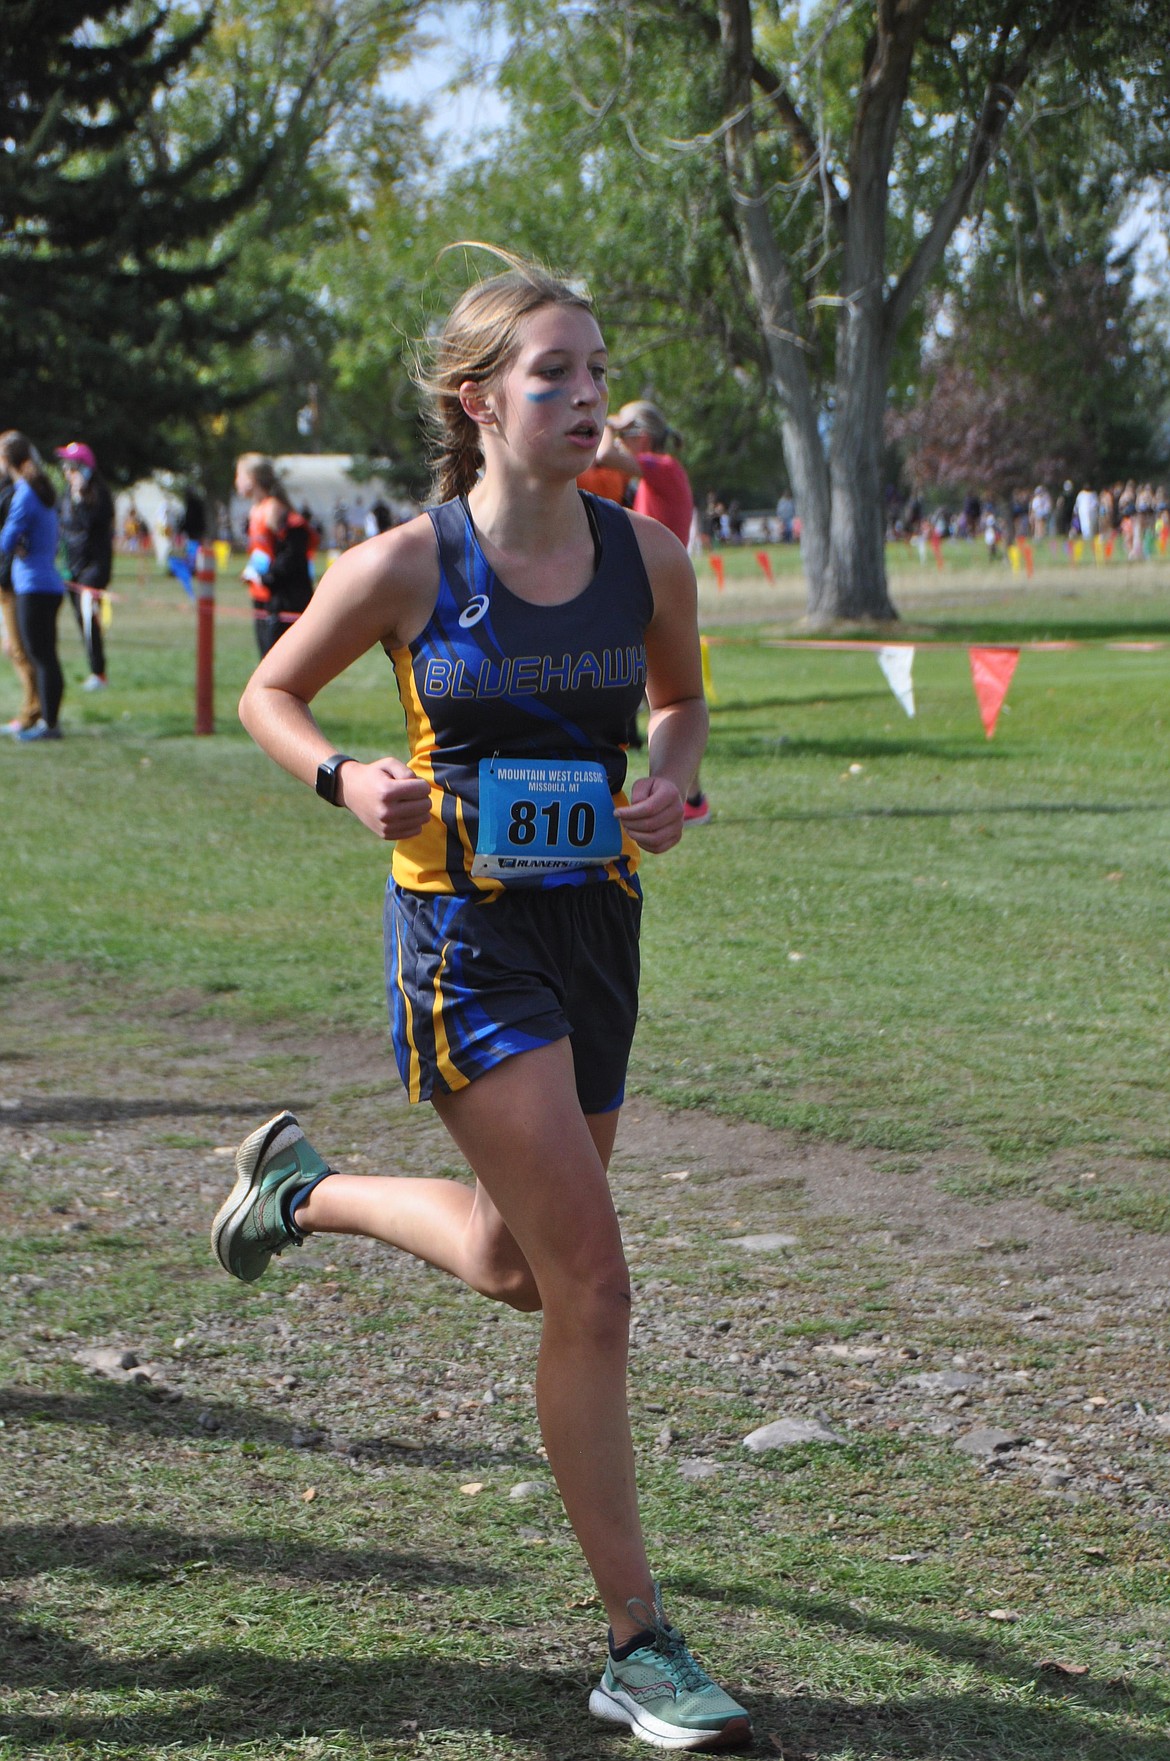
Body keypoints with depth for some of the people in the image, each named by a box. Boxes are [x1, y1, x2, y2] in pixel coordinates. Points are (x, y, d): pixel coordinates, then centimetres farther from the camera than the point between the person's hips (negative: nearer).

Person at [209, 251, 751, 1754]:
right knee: (590, 1287, -12)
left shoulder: (650, 557, 0)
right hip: (467, 938, -6)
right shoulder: (407, 566, -10)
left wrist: (663, 785, -3)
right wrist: (342, 779, -16)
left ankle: (303, 1189, 49)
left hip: (596, 927, 6)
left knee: (517, 1267, 20)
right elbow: (269, 693, 4)